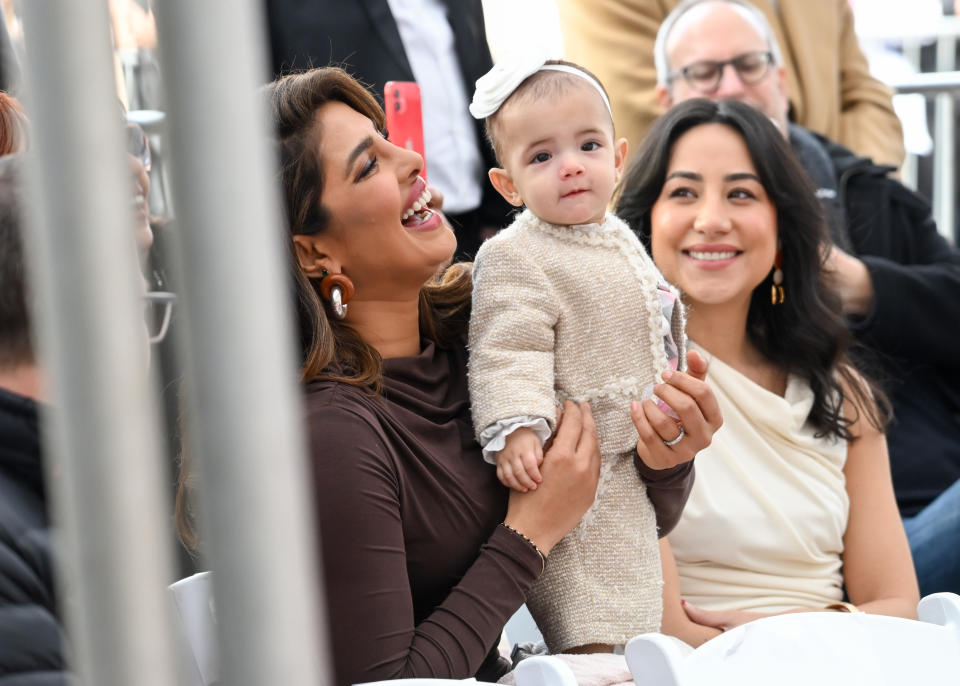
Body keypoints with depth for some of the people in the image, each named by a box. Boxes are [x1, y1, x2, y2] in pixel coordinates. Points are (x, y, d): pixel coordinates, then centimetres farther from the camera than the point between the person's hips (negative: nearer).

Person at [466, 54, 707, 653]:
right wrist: (515, 430, -38)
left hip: (637, 452, 9)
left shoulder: (622, 241, 11)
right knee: (595, 640, -11)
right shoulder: (514, 260, -17)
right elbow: (509, 353, -25)